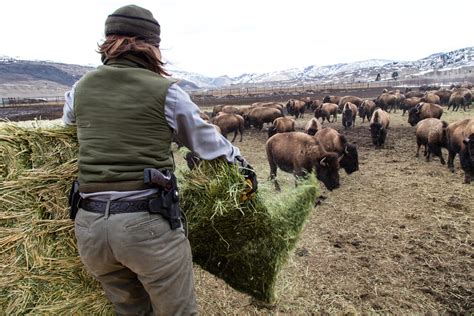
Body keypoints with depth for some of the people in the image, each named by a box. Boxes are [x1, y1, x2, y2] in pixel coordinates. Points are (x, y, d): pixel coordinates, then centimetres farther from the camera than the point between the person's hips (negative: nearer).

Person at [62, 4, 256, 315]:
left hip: (89, 225, 6)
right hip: (149, 223, -5)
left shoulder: (81, 88, 8)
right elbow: (210, 144, 4)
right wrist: (242, 163, 22)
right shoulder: (165, 91, -5)